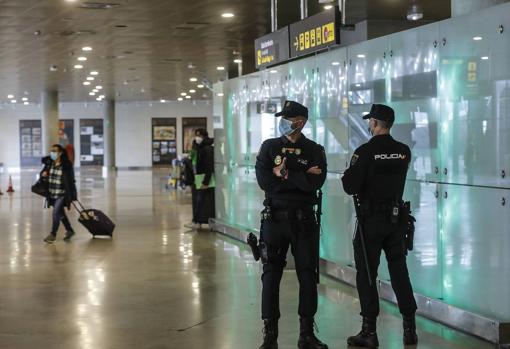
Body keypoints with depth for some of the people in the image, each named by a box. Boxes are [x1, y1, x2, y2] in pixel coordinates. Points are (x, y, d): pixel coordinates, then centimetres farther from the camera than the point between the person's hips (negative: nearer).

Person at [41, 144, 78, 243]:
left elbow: (71, 181, -9)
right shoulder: (49, 163, 1)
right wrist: (44, 173, -9)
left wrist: (72, 197, -8)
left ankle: (53, 234, 5)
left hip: (62, 194, -6)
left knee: (56, 213, -10)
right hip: (52, 194, 6)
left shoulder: (66, 165, -13)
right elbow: (44, 172, 18)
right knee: (60, 214, 16)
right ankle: (69, 230, 34)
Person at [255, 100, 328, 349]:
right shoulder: (269, 147, 3)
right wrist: (302, 177, -12)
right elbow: (264, 180, -11)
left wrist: (285, 174, -12)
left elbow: (315, 183, -15)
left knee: (308, 275, 4)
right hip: (275, 217, 0)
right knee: (271, 275, 1)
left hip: (304, 219, 0)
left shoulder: (315, 151, 2)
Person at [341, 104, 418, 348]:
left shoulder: (365, 152, -15)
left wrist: (347, 175, 4)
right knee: (399, 272, 12)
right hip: (396, 218, 5)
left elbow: (350, 187, -15)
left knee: (366, 274, 3)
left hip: (371, 218, -5)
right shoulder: (404, 152, 1)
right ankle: (410, 328, 15)